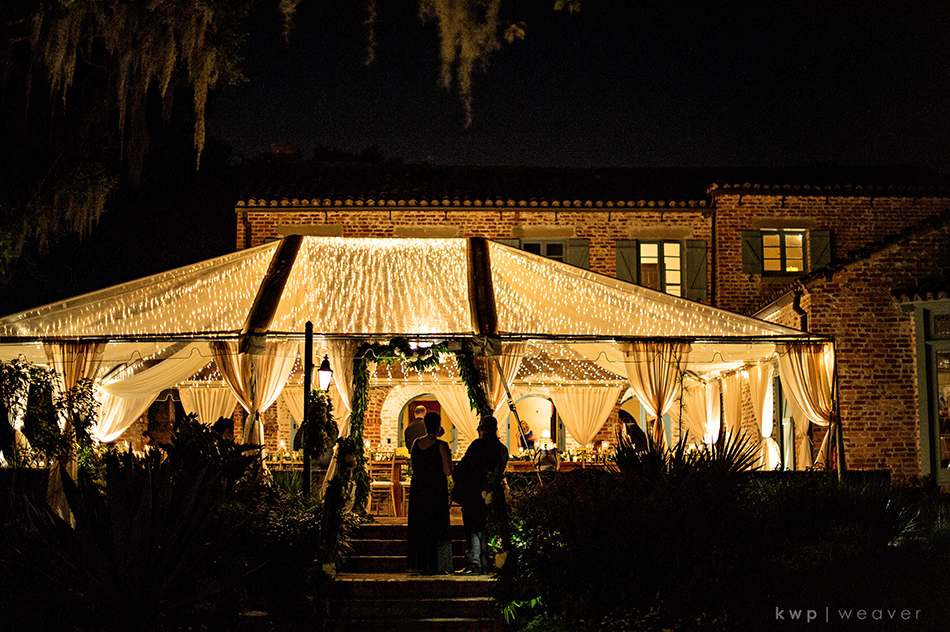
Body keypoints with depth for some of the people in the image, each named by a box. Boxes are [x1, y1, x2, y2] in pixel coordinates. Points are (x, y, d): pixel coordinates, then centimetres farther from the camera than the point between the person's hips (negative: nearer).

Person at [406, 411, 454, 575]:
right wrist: (448, 457, 4)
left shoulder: (416, 443, 2)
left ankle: (419, 563, 16)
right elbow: (448, 471, -13)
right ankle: (435, 566, 5)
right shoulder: (441, 446, -13)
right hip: (436, 491, -5)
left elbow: (413, 467, 10)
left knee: (418, 526, 12)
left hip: (418, 490, 5)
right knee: (436, 526, 3)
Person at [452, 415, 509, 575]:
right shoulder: (503, 449, 8)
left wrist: (456, 478, 5)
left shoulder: (479, 444, -13)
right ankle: (483, 566, 15)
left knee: (472, 529, -3)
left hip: (473, 494, -7)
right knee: (482, 529, 14)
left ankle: (474, 565, -7)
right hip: (489, 496, 7)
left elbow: (465, 465, -12)